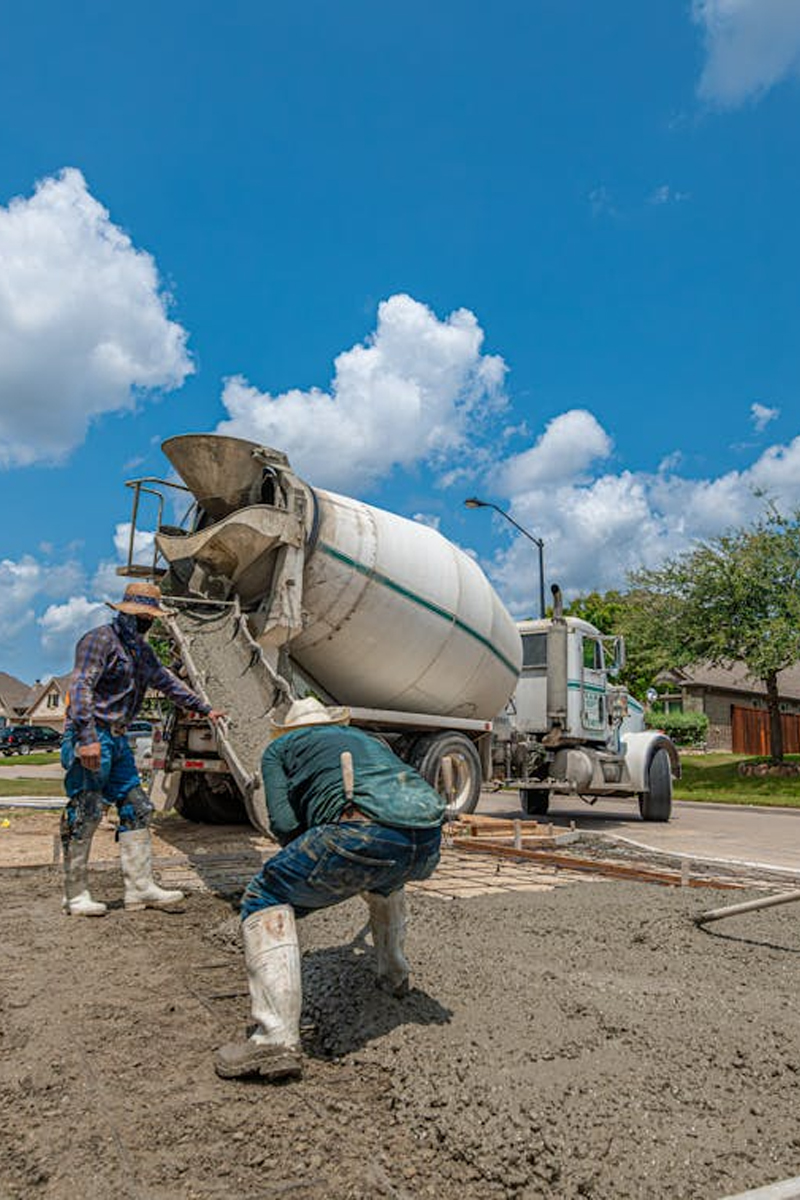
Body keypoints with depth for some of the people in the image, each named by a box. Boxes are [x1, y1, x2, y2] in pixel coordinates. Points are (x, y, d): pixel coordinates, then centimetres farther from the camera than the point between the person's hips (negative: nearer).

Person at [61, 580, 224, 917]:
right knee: (84, 814, -3)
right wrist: (87, 737, -27)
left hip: (117, 739, 9)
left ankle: (140, 887, 11)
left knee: (136, 807, 6)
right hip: (91, 737, -9)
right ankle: (75, 895, 8)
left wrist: (204, 708, 30)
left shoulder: (142, 650, 17)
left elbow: (166, 681, 28)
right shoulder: (100, 639, -10)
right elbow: (80, 687, -19)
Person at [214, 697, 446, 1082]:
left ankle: (277, 1038, -2)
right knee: (384, 876, 40)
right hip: (429, 843, 7)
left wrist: (312, 862, 28)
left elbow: (284, 823, 10)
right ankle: (394, 975, 48)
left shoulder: (279, 747, 25)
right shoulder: (366, 737, 39)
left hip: (363, 831, -6)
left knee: (265, 901, 10)